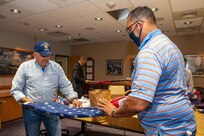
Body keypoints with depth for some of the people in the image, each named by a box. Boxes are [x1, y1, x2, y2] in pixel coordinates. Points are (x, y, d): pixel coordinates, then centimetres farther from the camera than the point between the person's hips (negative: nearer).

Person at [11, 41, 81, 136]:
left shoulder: (56, 67, 2)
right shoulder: (25, 66, -3)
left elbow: (66, 86, 2)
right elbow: (16, 89, -1)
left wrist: (73, 99, -12)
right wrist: (26, 100, -17)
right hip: (31, 109, -1)